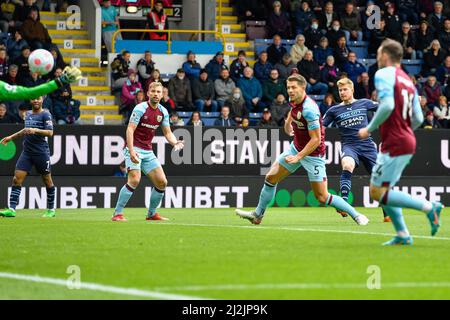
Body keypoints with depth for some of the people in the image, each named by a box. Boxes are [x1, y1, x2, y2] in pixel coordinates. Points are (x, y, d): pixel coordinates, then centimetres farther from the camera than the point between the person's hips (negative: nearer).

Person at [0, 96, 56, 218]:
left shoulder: (45, 115, -5)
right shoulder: (28, 114, 14)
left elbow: (50, 132, -16)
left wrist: (35, 130, -28)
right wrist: (11, 137, 31)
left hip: (41, 152, -5)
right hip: (27, 152, 5)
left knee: (47, 181, 6)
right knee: (17, 179, -7)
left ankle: (51, 210, 19)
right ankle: (11, 209, -11)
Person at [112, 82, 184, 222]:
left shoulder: (163, 112, 7)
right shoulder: (140, 108, -13)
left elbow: (168, 133, 13)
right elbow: (130, 129, -17)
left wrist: (175, 143, -9)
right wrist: (131, 151, -27)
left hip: (148, 152, 7)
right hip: (134, 149, -7)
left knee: (162, 182, 2)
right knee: (134, 179, -24)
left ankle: (152, 213, 20)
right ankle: (117, 214, -18)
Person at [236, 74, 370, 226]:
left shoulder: (309, 109, -29)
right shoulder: (295, 101, -3)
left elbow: (316, 139, -28)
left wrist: (298, 157, -28)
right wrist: (288, 123, 12)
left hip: (313, 154, -8)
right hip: (296, 148, 8)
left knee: (322, 197, -8)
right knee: (271, 178, 7)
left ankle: (356, 215, 6)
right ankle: (258, 215, 22)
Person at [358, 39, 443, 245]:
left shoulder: (384, 74, -8)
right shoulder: (407, 80, 17)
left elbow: (387, 106, -24)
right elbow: (418, 118, 15)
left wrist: (369, 129, -13)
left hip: (394, 143, -9)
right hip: (407, 142, 9)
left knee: (378, 193, -7)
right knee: (380, 191, 16)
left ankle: (429, 207, -13)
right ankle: (402, 234, 10)